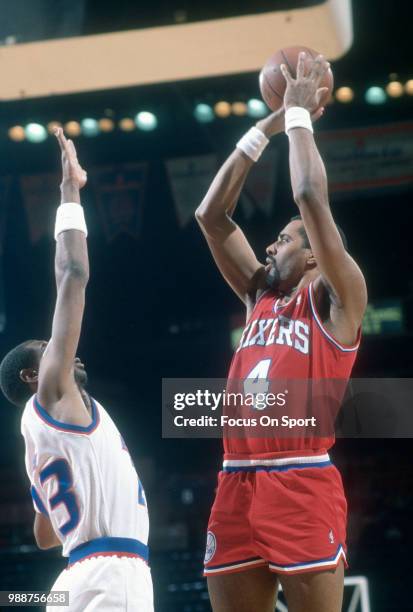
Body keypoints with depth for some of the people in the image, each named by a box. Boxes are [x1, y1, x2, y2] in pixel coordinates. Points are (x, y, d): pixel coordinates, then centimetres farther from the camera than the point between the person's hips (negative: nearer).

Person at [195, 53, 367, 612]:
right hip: (237, 486, 7)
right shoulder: (262, 297, 23)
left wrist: (300, 115, 5)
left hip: (301, 483, -7)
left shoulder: (336, 299, 5)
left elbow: (310, 197, -7)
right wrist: (267, 127, 19)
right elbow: (211, 215, 21)